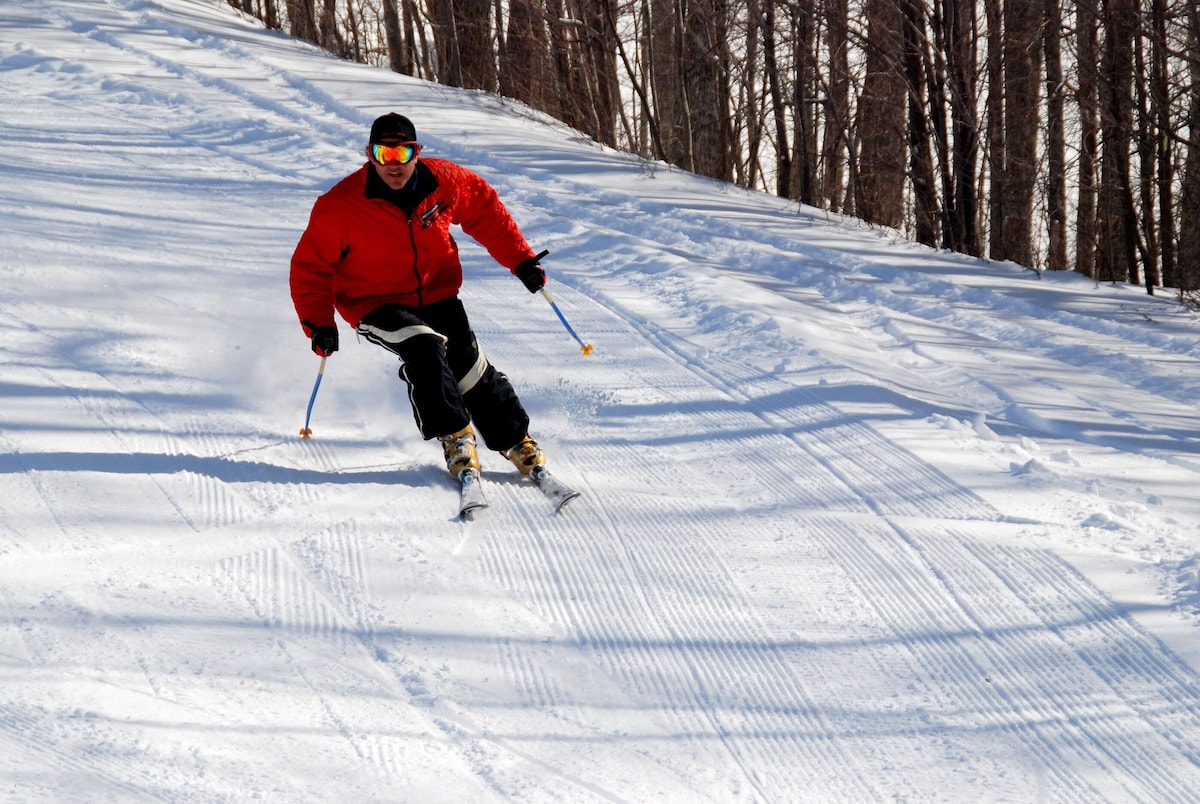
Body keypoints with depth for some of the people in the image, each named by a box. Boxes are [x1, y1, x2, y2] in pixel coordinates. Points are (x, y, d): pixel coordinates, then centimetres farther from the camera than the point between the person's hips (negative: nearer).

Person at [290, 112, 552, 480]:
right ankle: (454, 438, -17)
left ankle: (516, 440, 12)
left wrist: (521, 260, 5)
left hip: (436, 295, 3)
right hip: (377, 306, -3)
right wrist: (319, 324, -17)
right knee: (424, 348, -29)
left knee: (470, 367, -8)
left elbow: (486, 210, 8)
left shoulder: (444, 181, -11)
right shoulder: (340, 207, -19)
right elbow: (311, 266, -9)